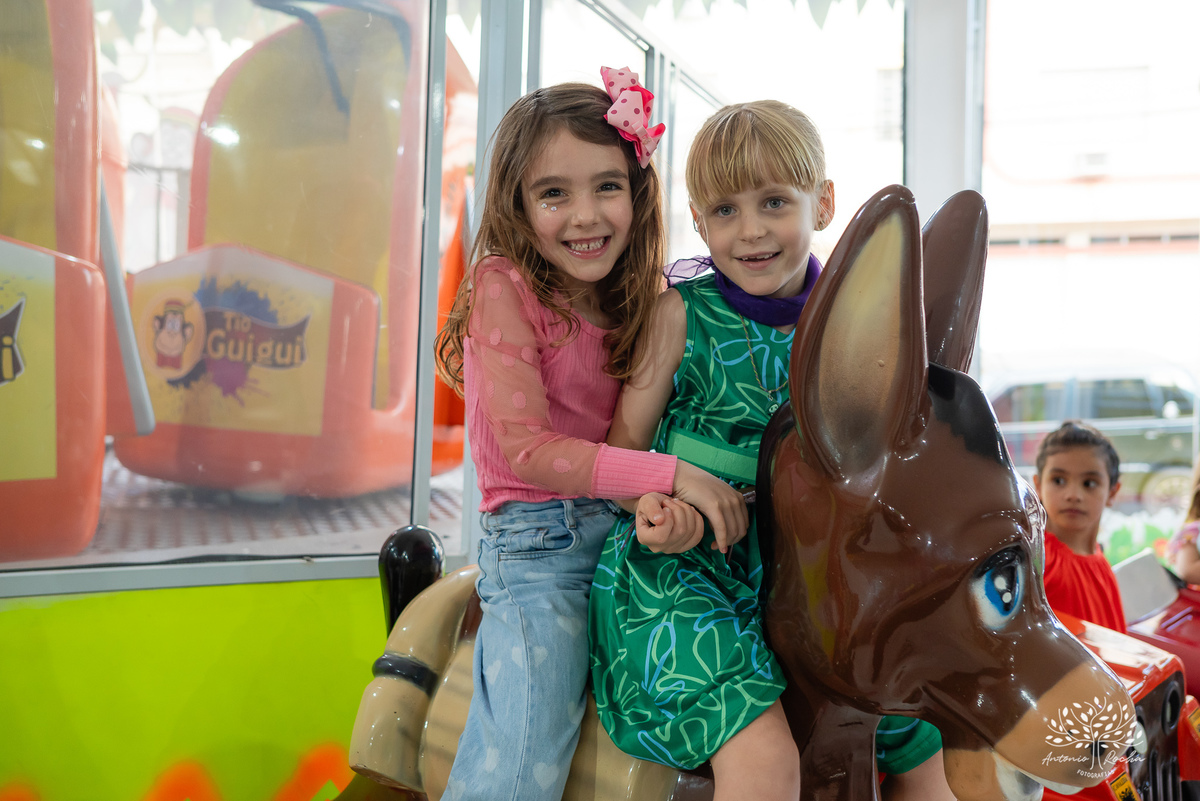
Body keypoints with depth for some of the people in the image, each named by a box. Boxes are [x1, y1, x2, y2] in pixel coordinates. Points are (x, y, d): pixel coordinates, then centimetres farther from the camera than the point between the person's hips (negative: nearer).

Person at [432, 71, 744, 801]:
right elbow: (524, 447, -16)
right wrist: (669, 476, -22)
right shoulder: (504, 286, -9)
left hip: (630, 530, 6)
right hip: (536, 541, -5)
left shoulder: (644, 301, 9)